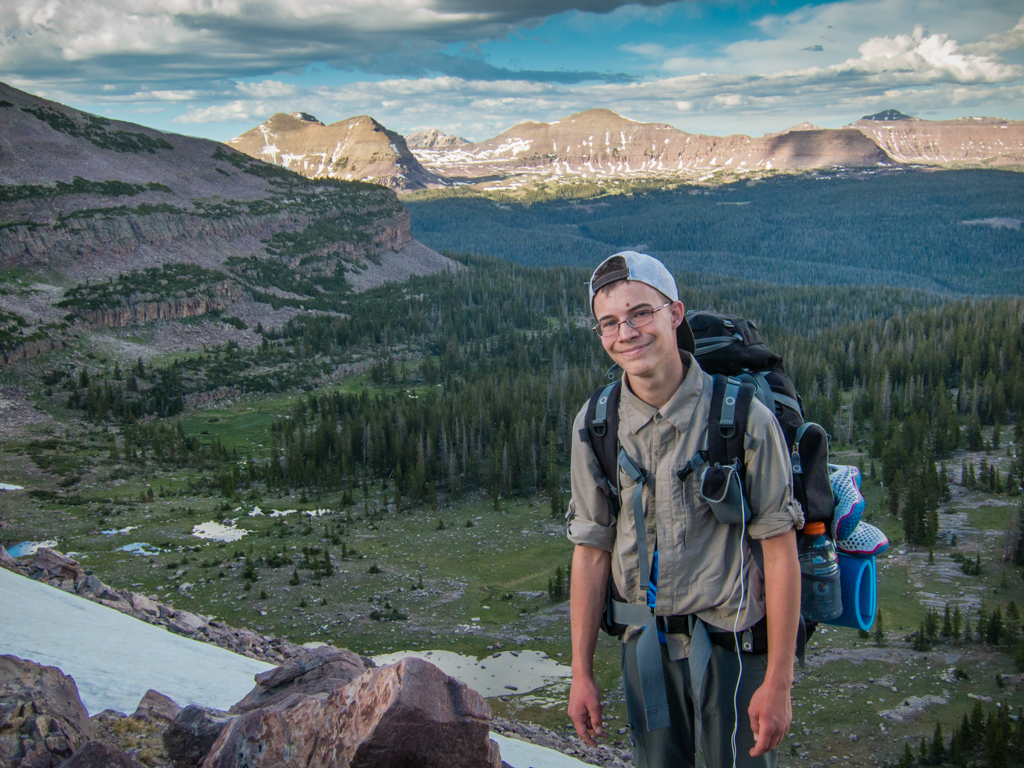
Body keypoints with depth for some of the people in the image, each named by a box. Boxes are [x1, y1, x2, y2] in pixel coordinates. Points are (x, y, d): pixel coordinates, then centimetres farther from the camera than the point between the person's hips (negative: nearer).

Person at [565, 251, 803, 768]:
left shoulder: (744, 417, -14)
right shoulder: (594, 425, -2)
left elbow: (780, 551, -12)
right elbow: (591, 550, 3)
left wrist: (778, 682, -12)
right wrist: (581, 673, 4)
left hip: (732, 645, -3)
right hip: (645, 645, 4)